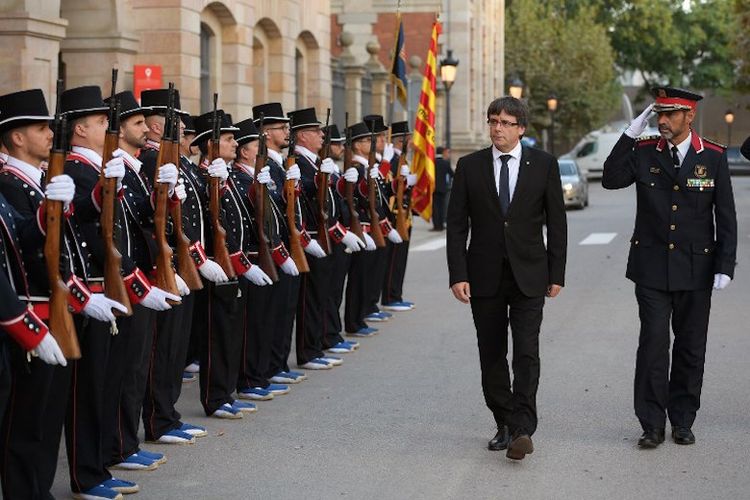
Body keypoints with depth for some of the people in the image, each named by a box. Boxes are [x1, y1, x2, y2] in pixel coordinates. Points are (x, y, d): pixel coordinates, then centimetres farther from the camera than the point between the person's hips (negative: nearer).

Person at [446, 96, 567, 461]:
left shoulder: (543, 165, 1)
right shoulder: (469, 166, 3)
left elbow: (556, 222, 3)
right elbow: (457, 225, 2)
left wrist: (556, 274, 0)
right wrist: (458, 275, -6)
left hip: (529, 275, -2)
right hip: (485, 276, 2)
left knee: (526, 353, -11)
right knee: (492, 356, 7)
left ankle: (522, 429, -11)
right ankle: (505, 425, 19)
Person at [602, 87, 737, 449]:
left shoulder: (713, 157, -1)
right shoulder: (644, 152, 2)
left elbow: (726, 217, 1)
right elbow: (611, 180, -11)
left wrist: (725, 266, -5)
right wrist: (630, 135, -13)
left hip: (696, 269, 0)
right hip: (652, 267, 0)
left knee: (690, 347, 7)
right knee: (653, 344, -5)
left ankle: (683, 422, 19)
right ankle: (652, 425, 2)